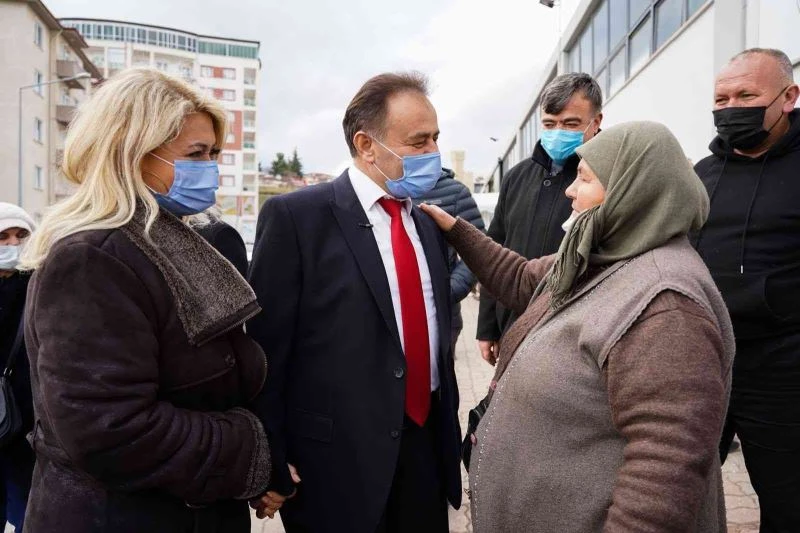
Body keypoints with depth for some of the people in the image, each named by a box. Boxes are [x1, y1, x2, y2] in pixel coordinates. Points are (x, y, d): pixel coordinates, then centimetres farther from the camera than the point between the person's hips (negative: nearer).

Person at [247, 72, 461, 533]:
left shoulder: (428, 225, 9)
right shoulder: (296, 216, -12)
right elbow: (267, 348, -11)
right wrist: (269, 462, -11)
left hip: (425, 450, 6)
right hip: (336, 462, -5)